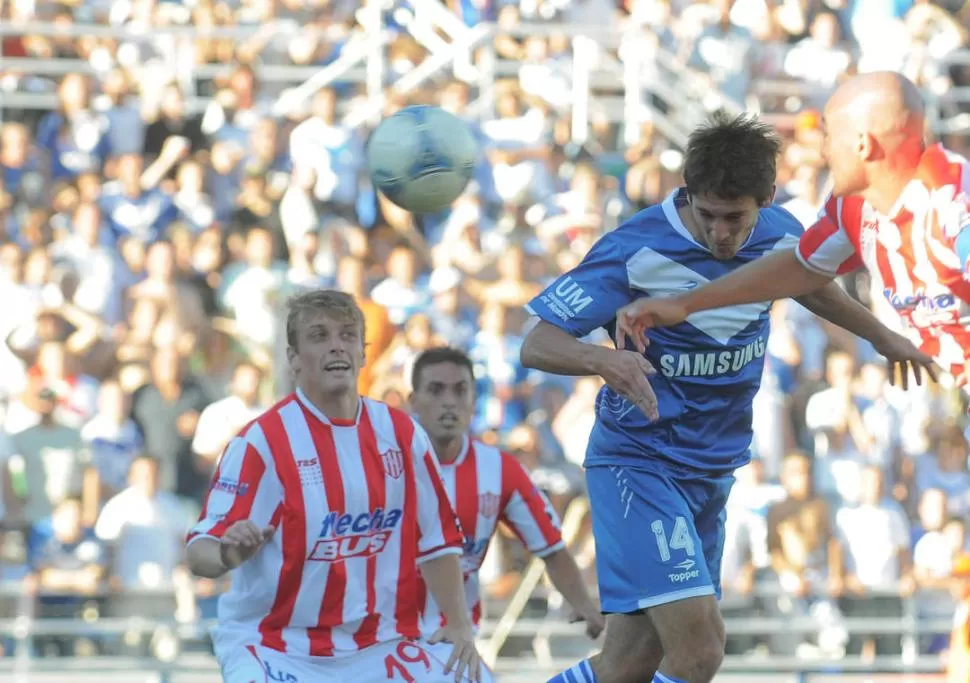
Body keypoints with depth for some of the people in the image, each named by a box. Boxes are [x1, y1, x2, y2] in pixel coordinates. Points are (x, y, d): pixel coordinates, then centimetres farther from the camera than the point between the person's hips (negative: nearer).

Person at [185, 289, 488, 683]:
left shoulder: (401, 434, 4)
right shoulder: (261, 441, -11)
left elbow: (436, 539, 12)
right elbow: (200, 552, -17)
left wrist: (459, 626, 2)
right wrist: (227, 554, -40)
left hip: (380, 646, 4)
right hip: (277, 648, -4)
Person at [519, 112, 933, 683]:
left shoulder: (780, 237, -2)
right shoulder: (637, 250, -20)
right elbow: (538, 345, -20)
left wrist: (883, 336, 35)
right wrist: (603, 360, -40)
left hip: (714, 473, 6)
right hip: (639, 463, -6)